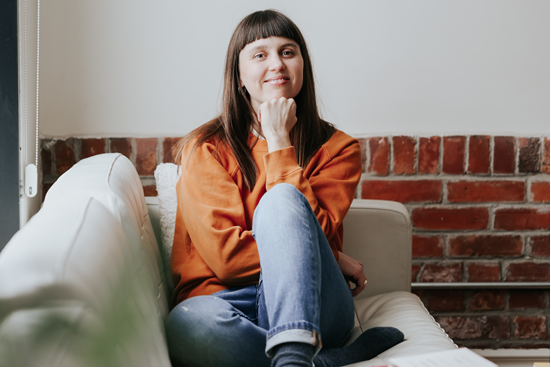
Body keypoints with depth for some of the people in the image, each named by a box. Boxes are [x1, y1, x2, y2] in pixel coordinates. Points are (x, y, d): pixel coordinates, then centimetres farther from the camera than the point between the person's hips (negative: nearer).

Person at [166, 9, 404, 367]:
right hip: (229, 301, 0)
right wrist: (329, 260, -6)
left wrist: (279, 142, -4)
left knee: (280, 199, -29)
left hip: (312, 305, 1)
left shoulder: (337, 148, 11)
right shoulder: (206, 149, 7)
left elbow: (315, 232, -7)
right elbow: (224, 254, -5)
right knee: (188, 322, -38)